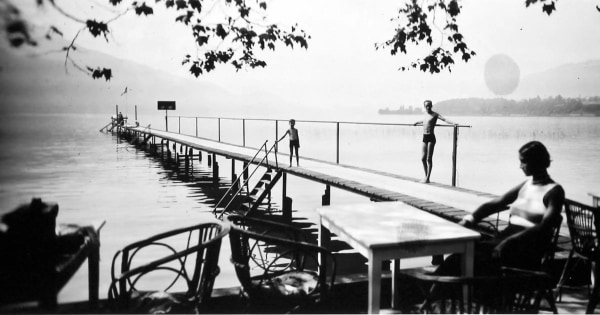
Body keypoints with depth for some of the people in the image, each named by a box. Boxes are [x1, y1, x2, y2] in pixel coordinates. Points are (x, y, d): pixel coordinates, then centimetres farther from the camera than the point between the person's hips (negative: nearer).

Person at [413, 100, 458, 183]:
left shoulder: (435, 114, -6)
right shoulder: (425, 114, 15)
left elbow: (444, 119, -20)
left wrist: (452, 123, -36)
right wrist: (417, 122, 55)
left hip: (431, 137, -7)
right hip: (424, 137, 7)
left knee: (429, 158, -5)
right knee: (423, 158, 7)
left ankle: (428, 178, -1)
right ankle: (426, 176, 18)